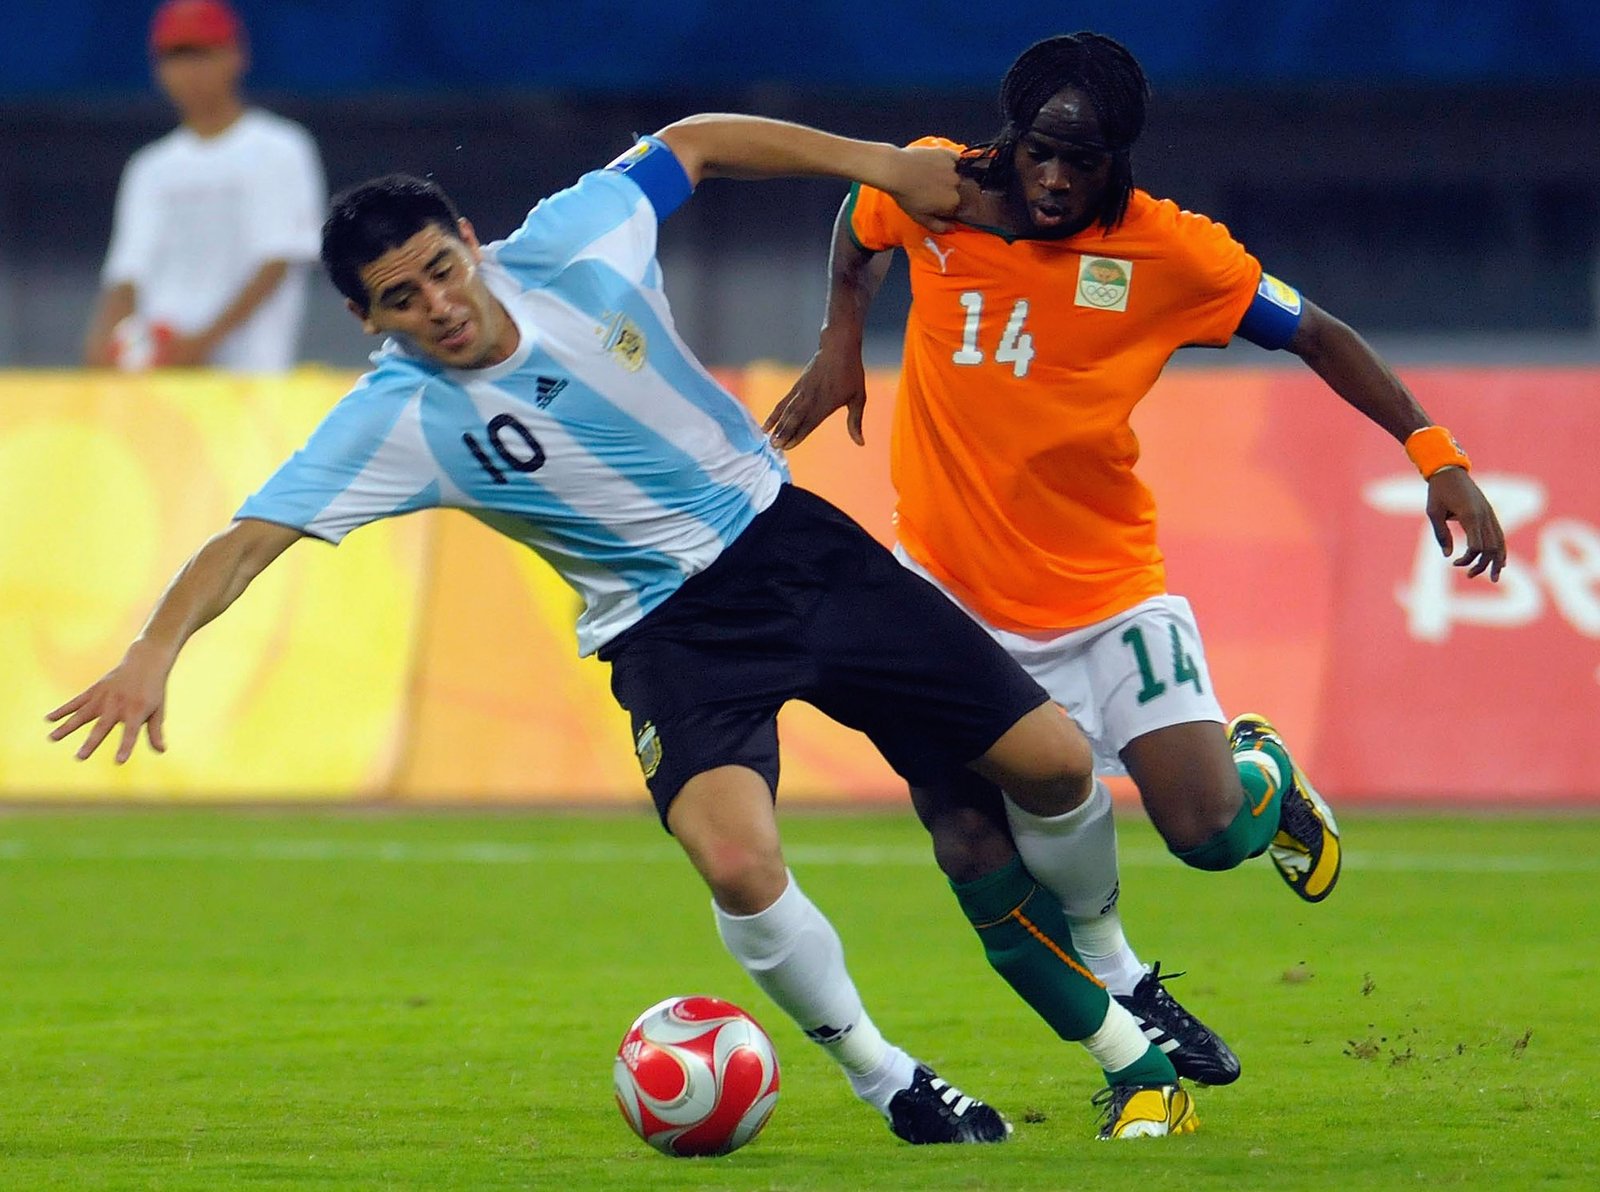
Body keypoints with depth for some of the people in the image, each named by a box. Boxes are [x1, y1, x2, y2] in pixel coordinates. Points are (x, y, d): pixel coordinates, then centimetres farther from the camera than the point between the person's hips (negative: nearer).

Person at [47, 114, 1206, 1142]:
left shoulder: (568, 245, -12)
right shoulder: (396, 418, -19)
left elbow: (698, 143, 5)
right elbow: (252, 537, -27)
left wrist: (879, 163, 4)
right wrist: (155, 652, -43)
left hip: (788, 538, 3)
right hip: (672, 627, -3)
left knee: (1053, 764, 1)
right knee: (739, 863, -30)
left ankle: (1120, 1034, 28)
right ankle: (891, 1084, -4)